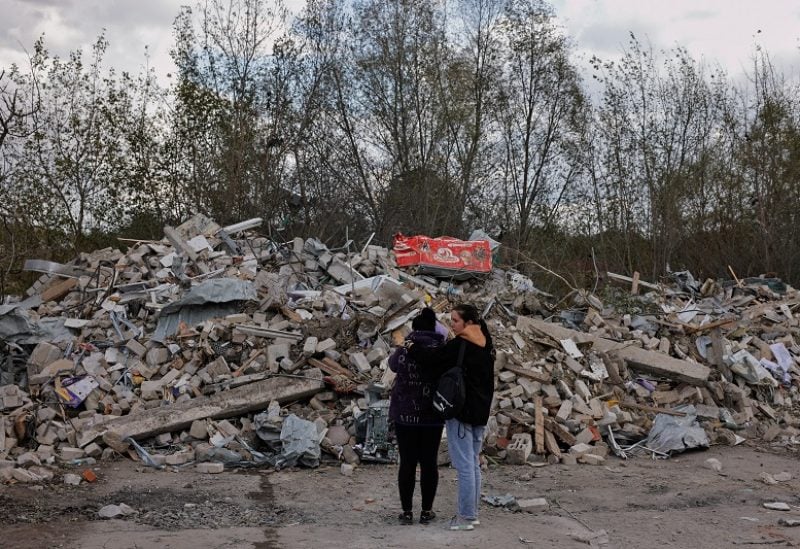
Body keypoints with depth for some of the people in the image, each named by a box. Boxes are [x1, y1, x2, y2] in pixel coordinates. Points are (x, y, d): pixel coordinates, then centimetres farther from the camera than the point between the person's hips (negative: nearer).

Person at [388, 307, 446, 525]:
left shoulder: (403, 352, -5)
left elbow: (392, 364, 16)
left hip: (405, 415, 0)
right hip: (432, 416, 0)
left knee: (407, 463, 6)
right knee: (429, 462, 8)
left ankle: (406, 512, 9)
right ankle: (427, 511, 13)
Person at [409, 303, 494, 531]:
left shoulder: (459, 345, -15)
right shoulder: (486, 346, 11)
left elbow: (432, 359, -18)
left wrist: (409, 347, -6)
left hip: (460, 412, -9)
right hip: (480, 413, 9)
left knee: (465, 466, -5)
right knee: (474, 464, 14)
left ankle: (466, 516, -1)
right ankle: (472, 513, 20)